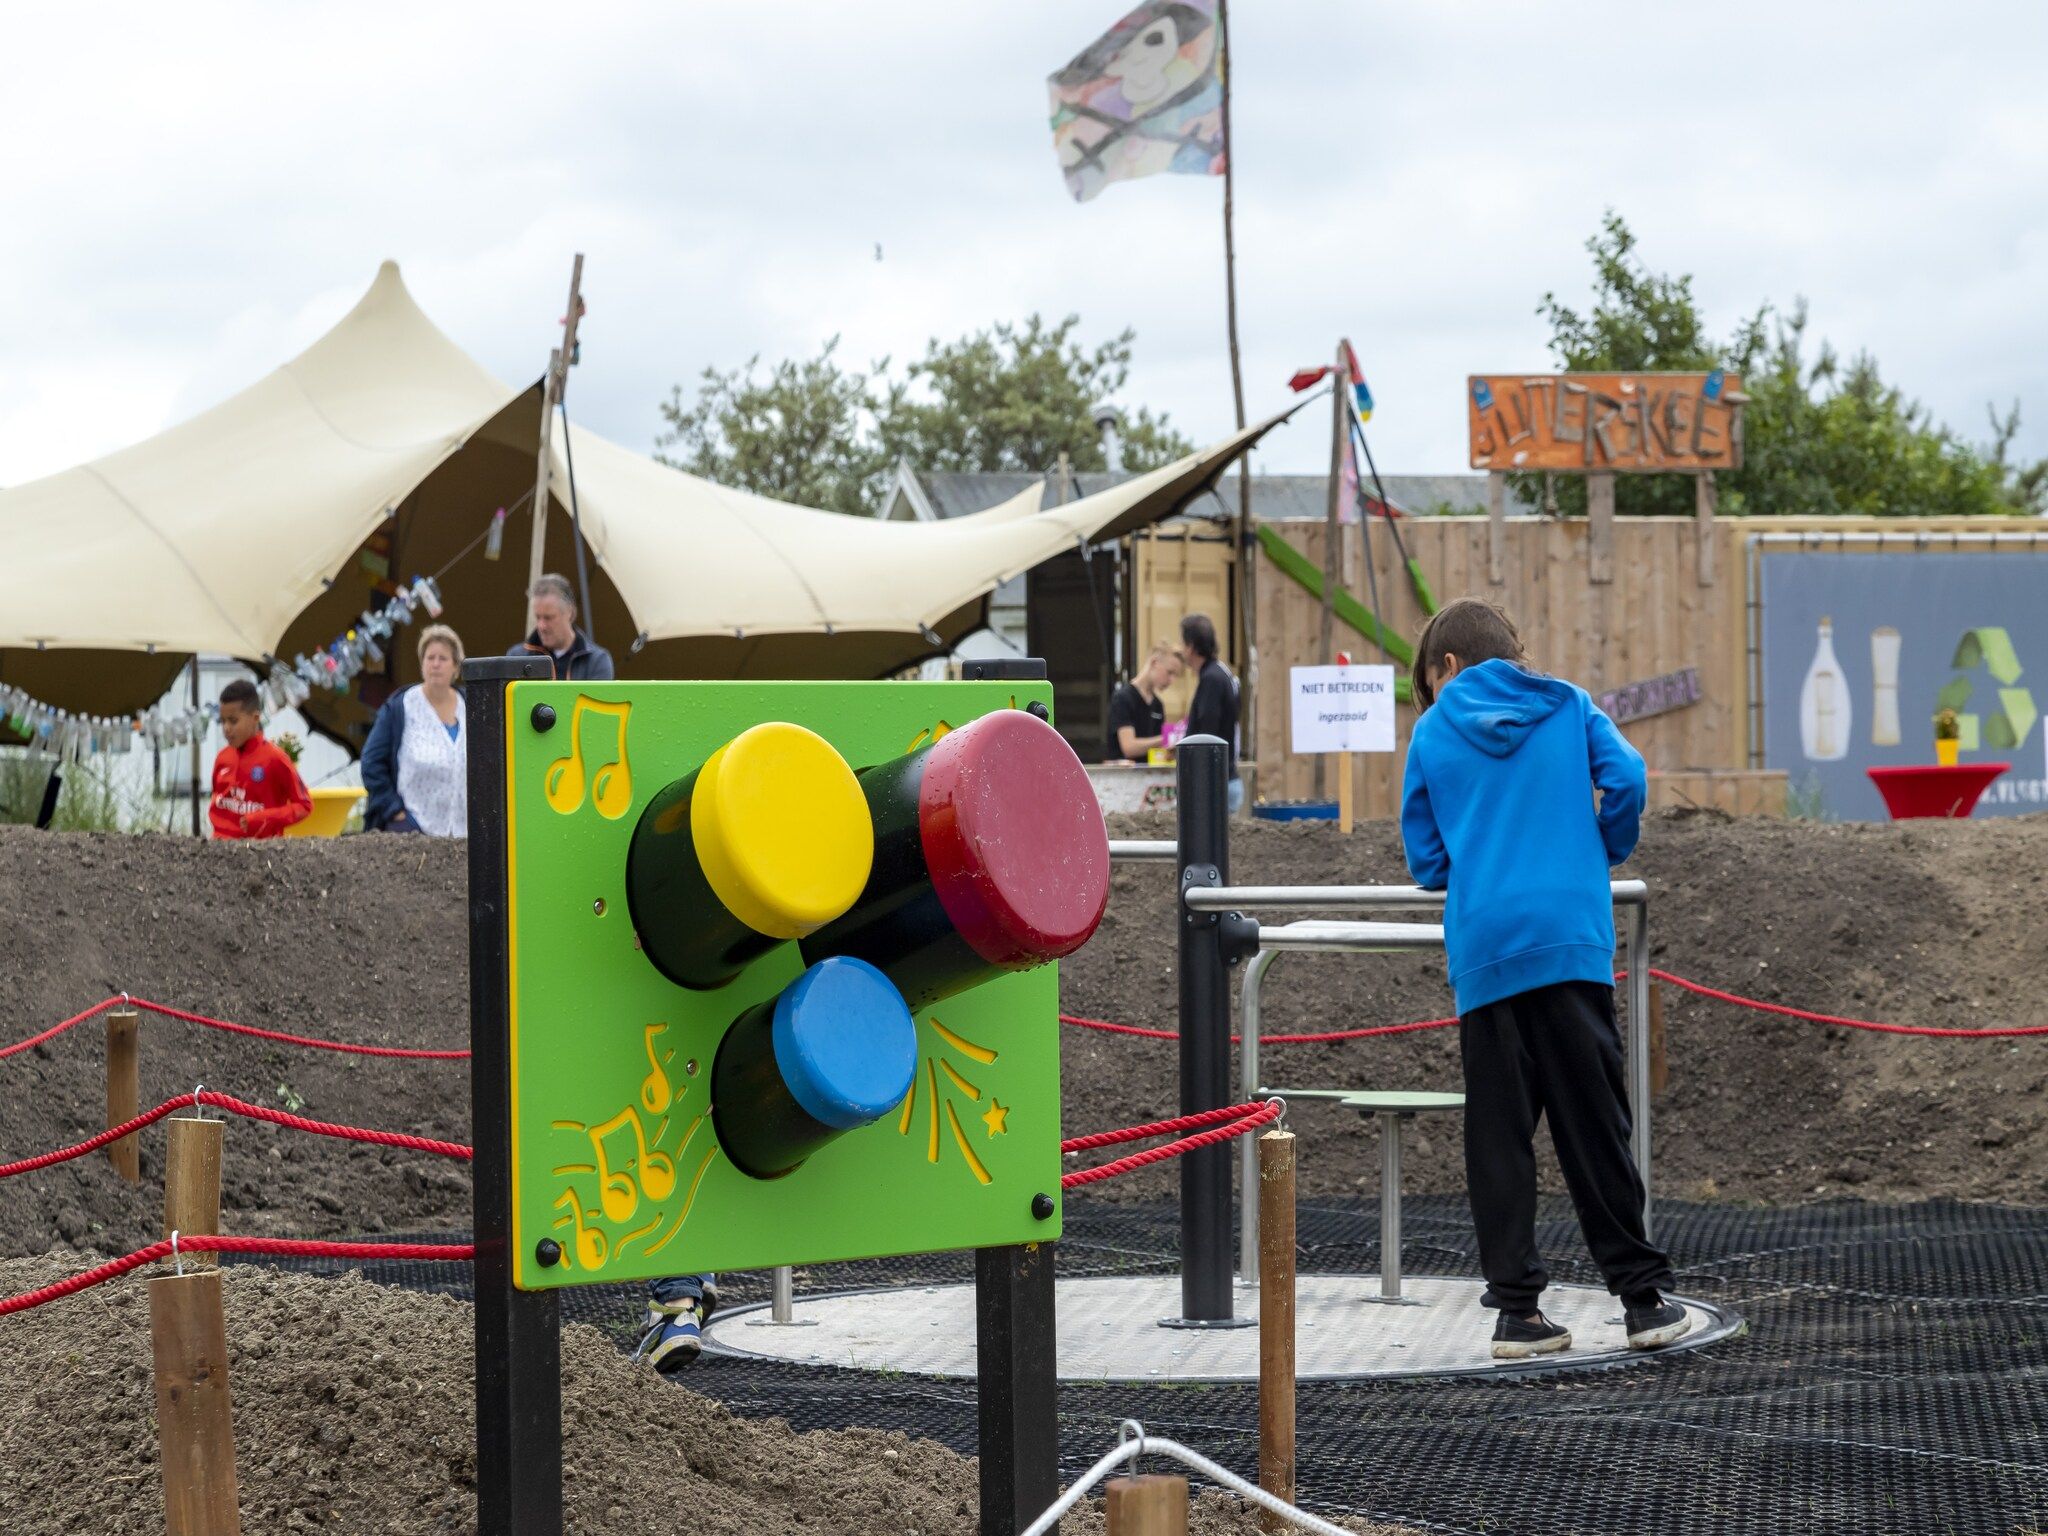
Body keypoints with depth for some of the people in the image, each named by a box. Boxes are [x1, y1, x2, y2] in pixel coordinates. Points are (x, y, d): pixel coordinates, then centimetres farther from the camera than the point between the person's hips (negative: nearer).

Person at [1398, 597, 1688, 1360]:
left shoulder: (1433, 732, 10)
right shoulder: (1569, 707, 11)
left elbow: (1424, 857, 9)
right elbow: (1627, 779, -1)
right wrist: (1602, 854, 15)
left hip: (1482, 950, 0)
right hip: (1571, 940, 0)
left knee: (1497, 1131, 4)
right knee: (1593, 1123, 4)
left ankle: (1516, 1307, 2)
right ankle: (1644, 1297, 6)